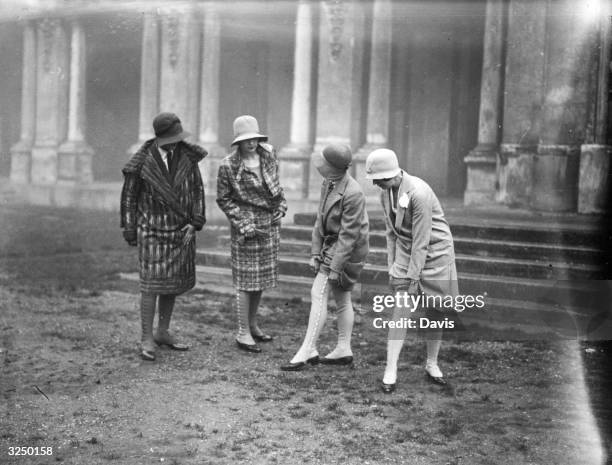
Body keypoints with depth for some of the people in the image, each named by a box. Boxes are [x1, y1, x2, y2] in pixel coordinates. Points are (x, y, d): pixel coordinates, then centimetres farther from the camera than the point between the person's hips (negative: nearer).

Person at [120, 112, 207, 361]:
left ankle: (163, 332, 24)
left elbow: (197, 189, 3)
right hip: (153, 230, -4)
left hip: (181, 230, 4)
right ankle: (147, 339, 1)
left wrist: (195, 223, -6)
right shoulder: (141, 162, -10)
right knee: (152, 283, -7)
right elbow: (129, 197, -1)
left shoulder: (187, 155, -2)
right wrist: (130, 232, -1)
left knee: (174, 282, 10)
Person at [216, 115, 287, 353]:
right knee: (246, 279, -2)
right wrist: (242, 223, -14)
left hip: (270, 223, 6)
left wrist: (281, 205, 6)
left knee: (262, 276, 13)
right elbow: (223, 199, -7)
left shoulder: (269, 154, 1)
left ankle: (252, 324, 27)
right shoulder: (229, 166, -14)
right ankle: (243, 333, 5)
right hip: (247, 225, -6)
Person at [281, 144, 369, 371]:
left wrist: (335, 267, -21)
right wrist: (316, 253, 5)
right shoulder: (329, 184, 3)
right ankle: (343, 350, 23)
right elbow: (320, 220, 8)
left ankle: (307, 352, -10)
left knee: (318, 294, -12)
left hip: (347, 249, -9)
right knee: (341, 298, 14)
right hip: (331, 243, 9)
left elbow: (349, 234, -23)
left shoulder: (352, 193, -25)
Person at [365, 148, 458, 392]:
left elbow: (421, 240, -23)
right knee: (400, 309, -5)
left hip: (434, 252, -5)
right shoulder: (386, 194, -2)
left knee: (434, 312, 5)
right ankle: (390, 370, -4)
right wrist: (391, 264, 3)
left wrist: (413, 277, -20)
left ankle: (432, 365, 24)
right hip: (405, 251, 5)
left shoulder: (419, 193, -26)